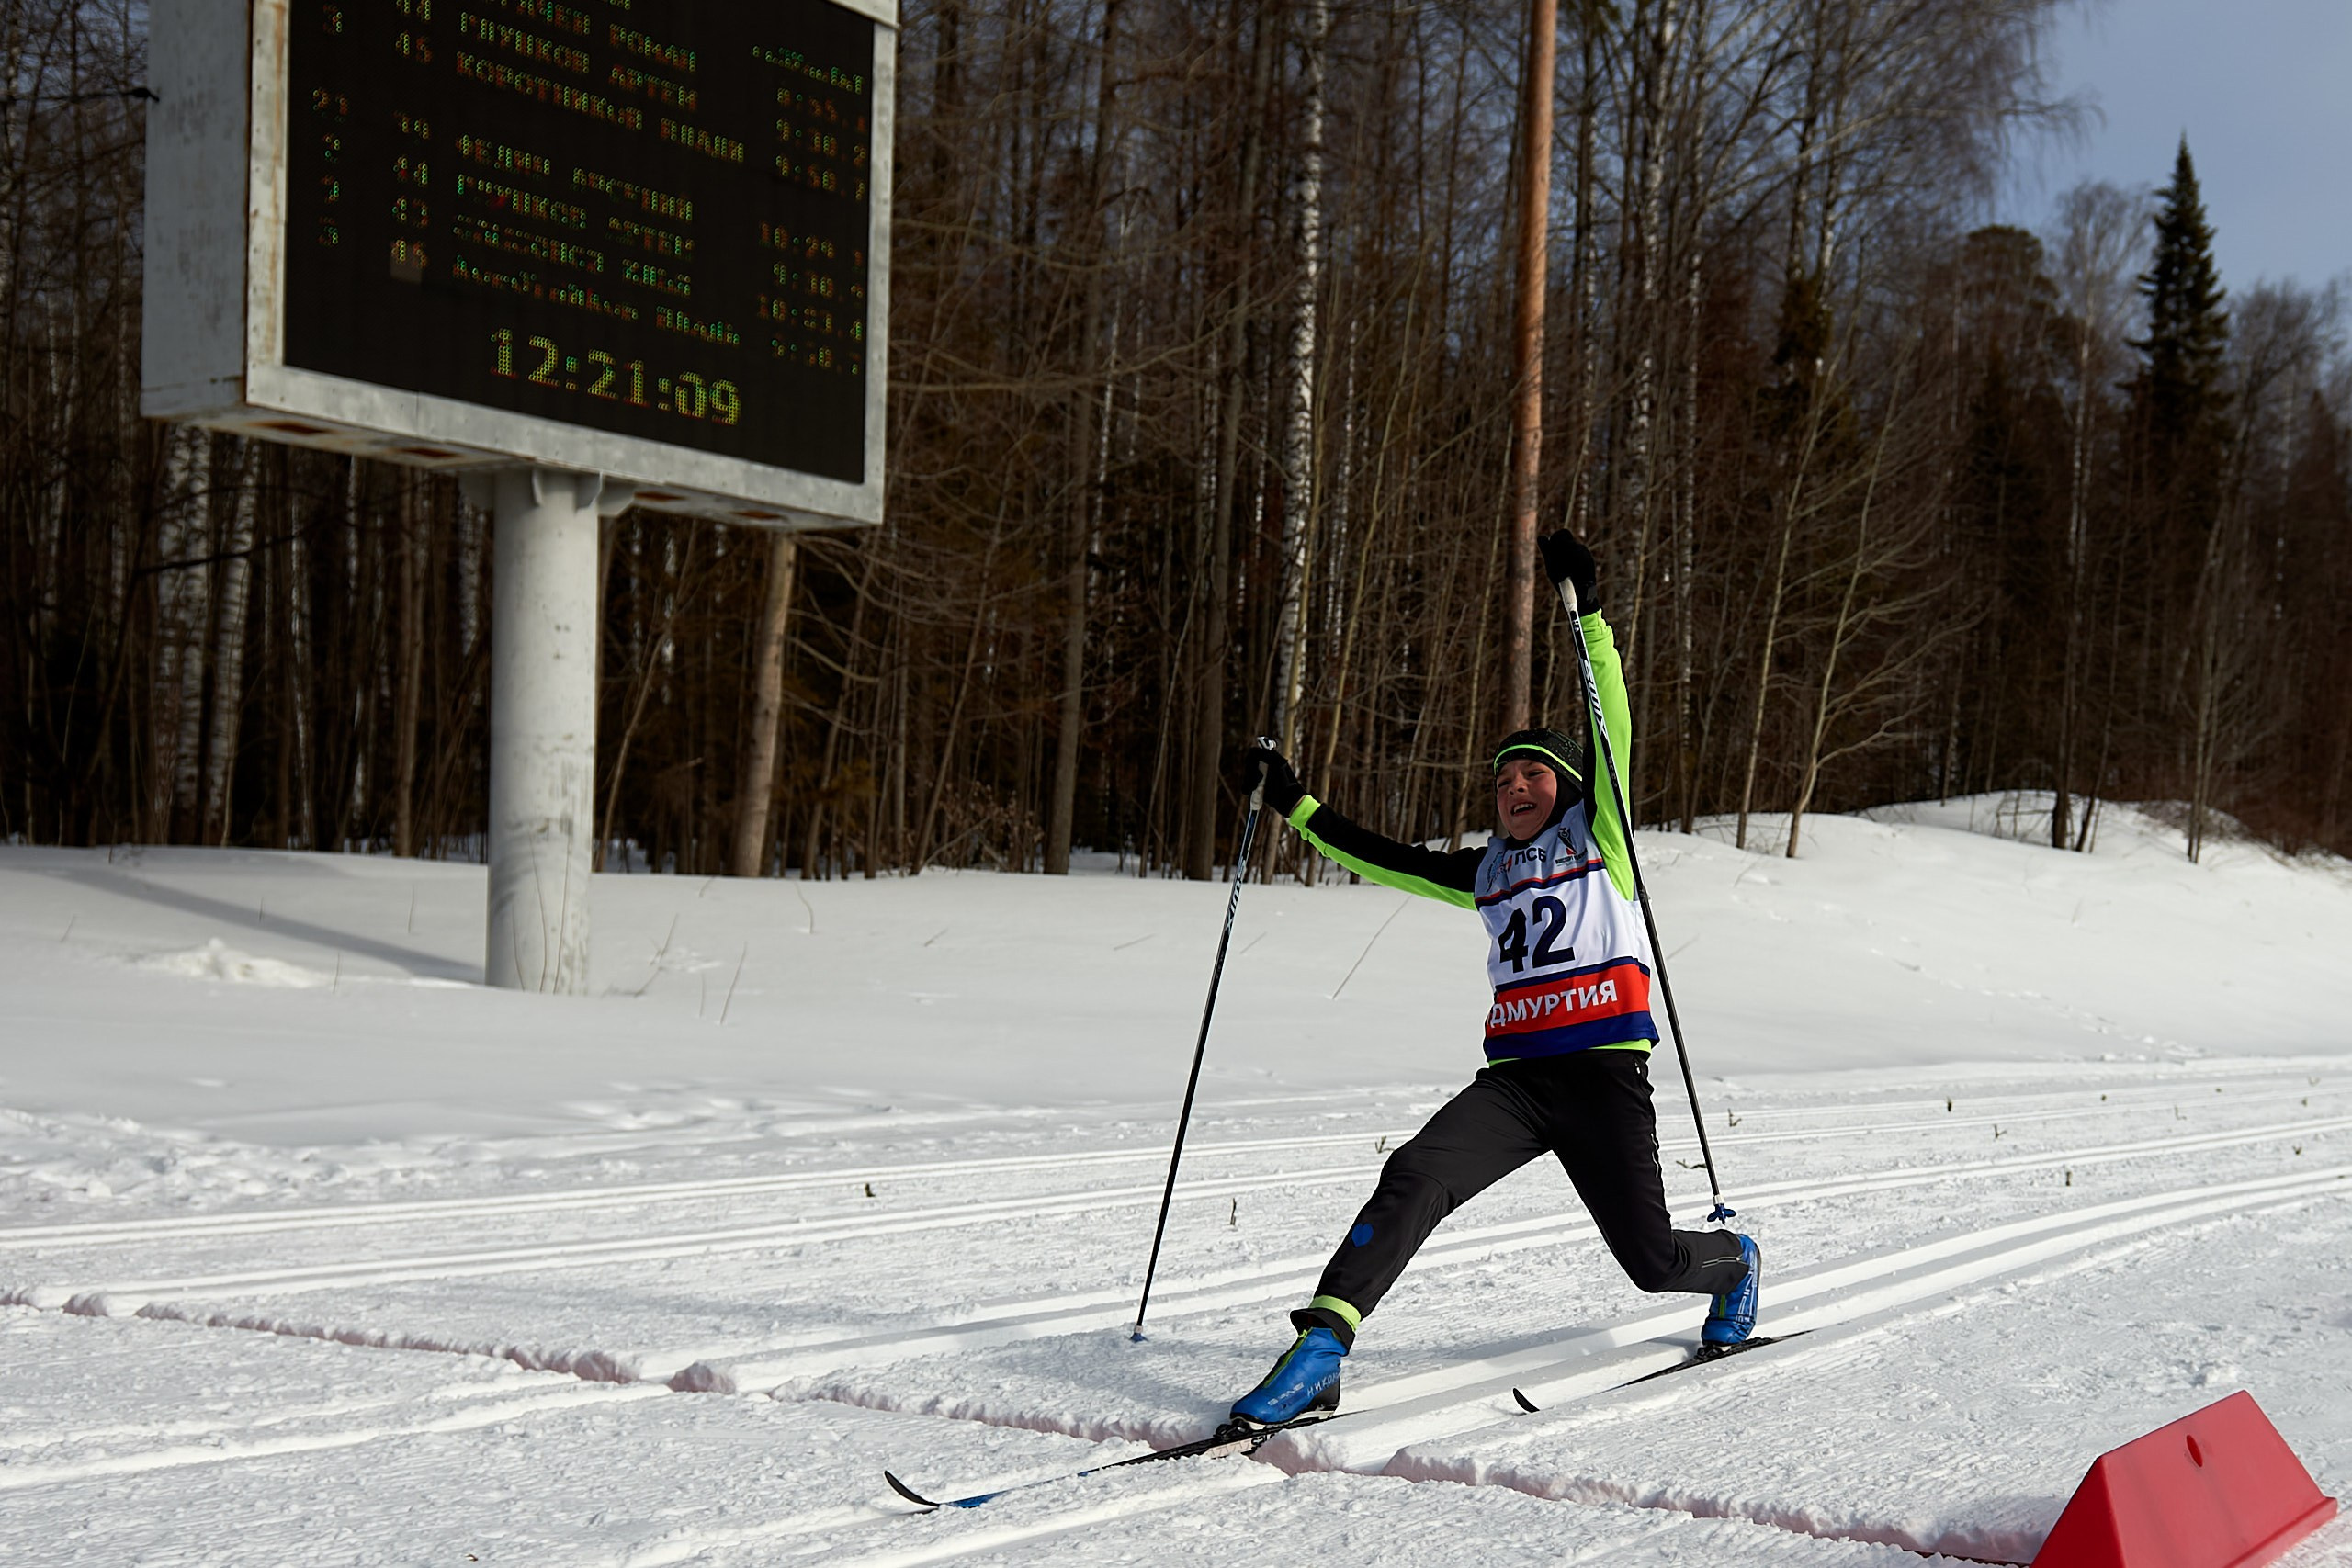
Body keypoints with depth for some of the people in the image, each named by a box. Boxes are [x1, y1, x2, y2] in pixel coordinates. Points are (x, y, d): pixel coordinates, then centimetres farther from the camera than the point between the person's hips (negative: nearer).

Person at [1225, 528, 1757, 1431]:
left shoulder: (1598, 836, 7)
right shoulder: (1488, 873, 20)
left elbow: (1613, 730, -5)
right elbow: (1387, 862, 25)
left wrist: (1588, 613, -13)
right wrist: (1295, 806, 23)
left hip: (1605, 1073, -3)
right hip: (1515, 1076, 4)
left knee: (1653, 1261, 2)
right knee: (1416, 1176, -23)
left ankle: (1734, 1262, 39)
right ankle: (1320, 1349, -30)